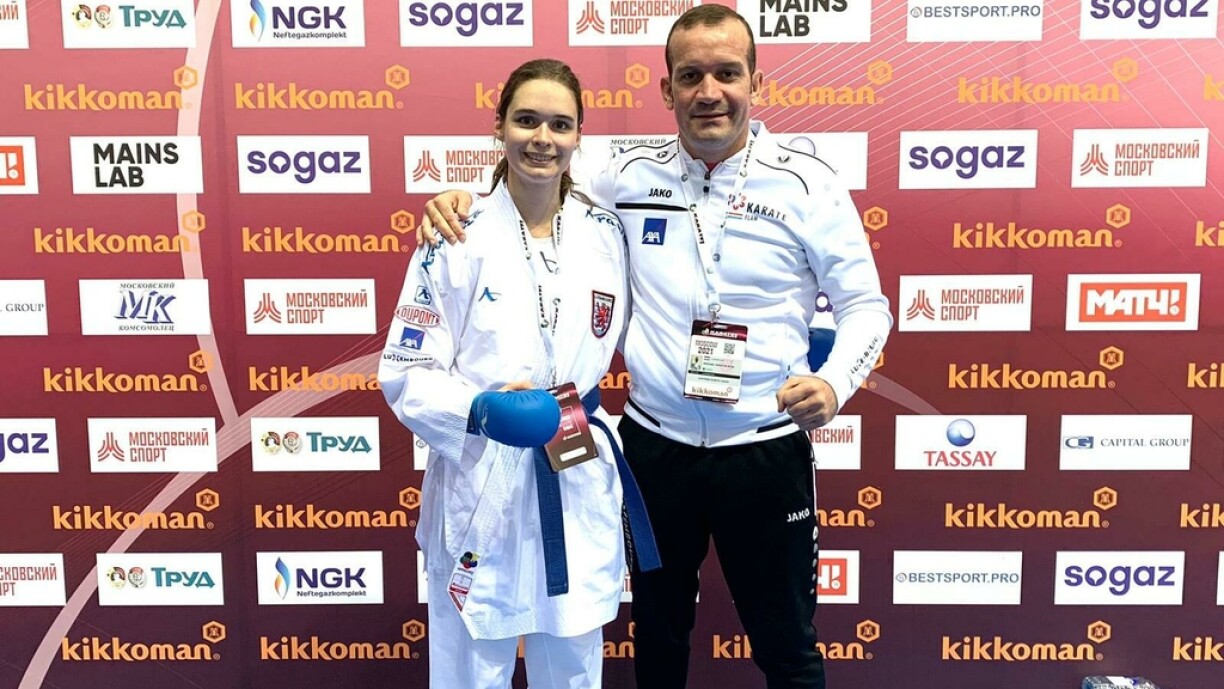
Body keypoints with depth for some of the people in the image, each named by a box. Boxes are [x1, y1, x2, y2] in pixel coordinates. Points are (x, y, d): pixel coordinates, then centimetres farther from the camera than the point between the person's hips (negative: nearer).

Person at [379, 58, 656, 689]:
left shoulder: (606, 235, 1)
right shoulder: (456, 238, -9)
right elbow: (405, 372, -9)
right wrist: (478, 409, -24)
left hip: (580, 491, 3)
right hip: (479, 492, -3)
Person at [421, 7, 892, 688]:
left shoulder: (807, 183, -7)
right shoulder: (630, 176, -2)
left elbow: (864, 305, -2)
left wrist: (834, 382, -21)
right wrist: (465, 198, -6)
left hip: (765, 451, -2)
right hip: (654, 447, 2)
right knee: (657, 632, 22)